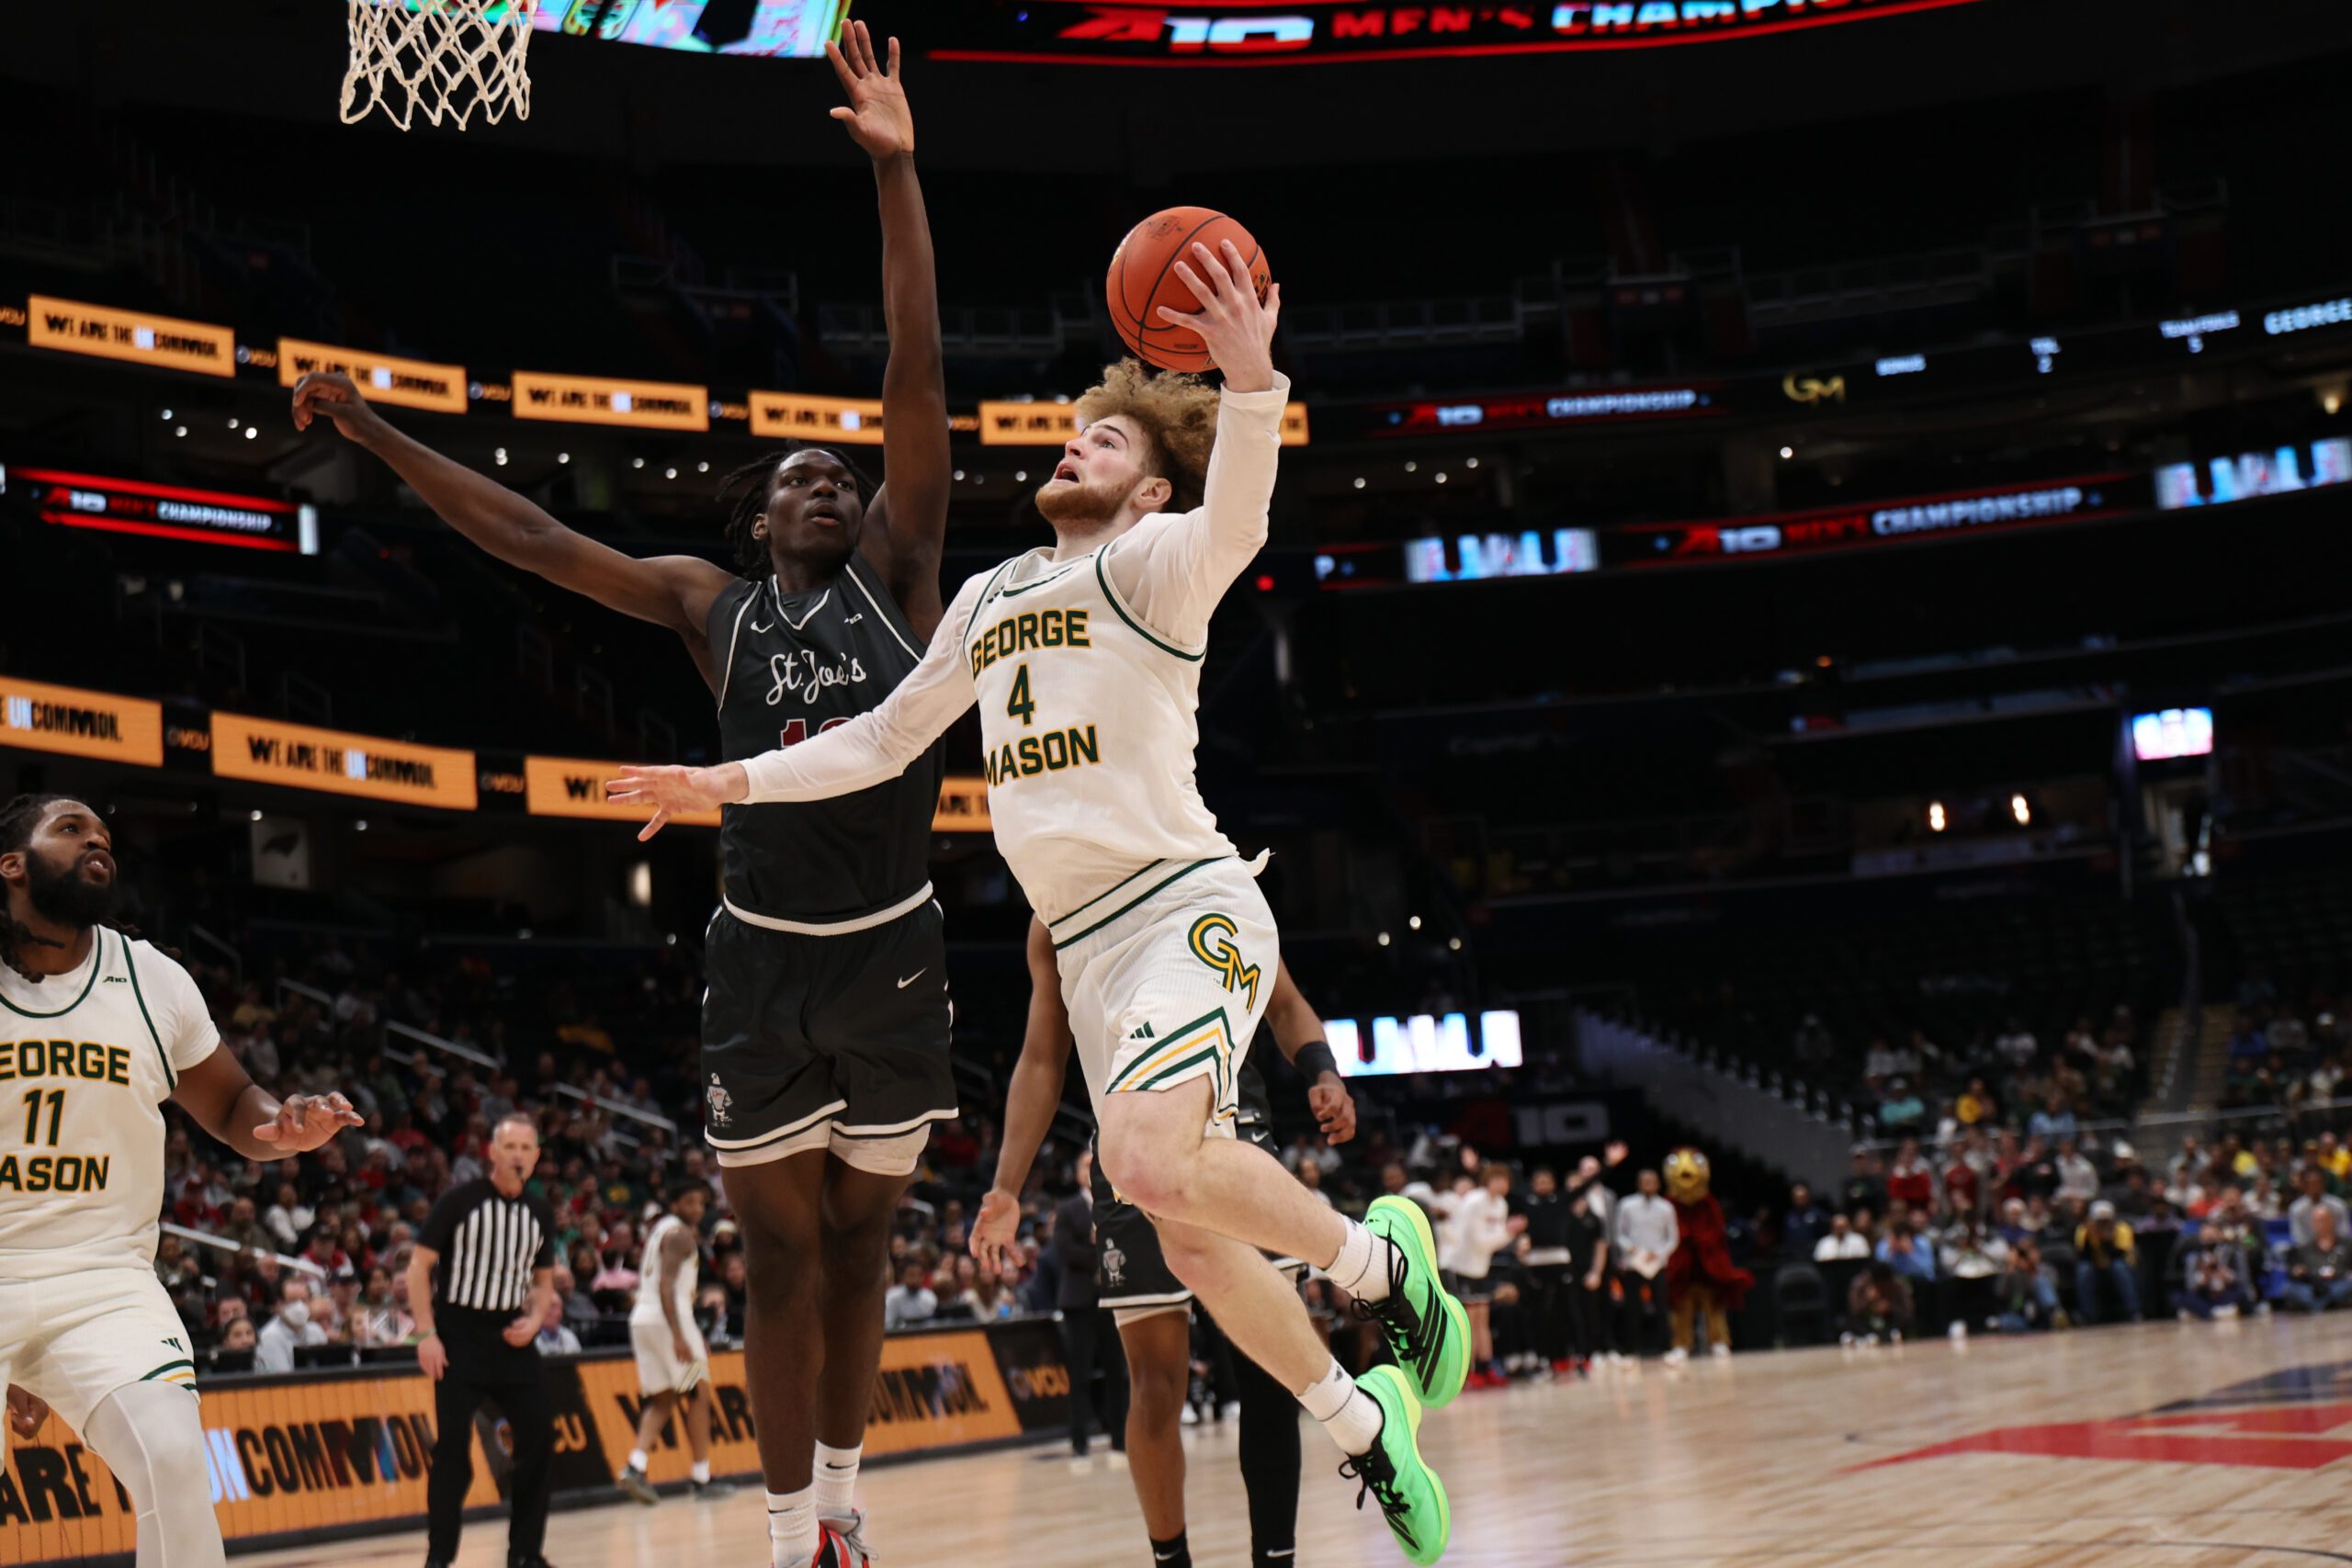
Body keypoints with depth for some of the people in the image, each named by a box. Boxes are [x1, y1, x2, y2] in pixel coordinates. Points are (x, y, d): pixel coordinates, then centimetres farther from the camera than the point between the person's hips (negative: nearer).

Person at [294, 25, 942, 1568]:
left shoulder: (896, 569, 2)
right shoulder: (710, 602, 7)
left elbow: (919, 375, -7)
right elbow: (527, 535, 8)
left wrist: (896, 172, -14)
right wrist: (376, 431, 5)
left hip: (892, 952, 0)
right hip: (764, 957, 0)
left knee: (862, 1235, 12)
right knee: (784, 1250, 3)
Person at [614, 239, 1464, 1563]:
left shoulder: (1154, 563, -3)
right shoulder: (989, 599, 19)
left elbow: (1235, 522, -28)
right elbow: (886, 739, 28)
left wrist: (1252, 387, -44)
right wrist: (735, 783, 22)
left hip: (1188, 907, -7)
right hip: (1087, 944, 7)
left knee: (1156, 1162, -31)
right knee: (1194, 1243, 5)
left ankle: (1381, 1258, -7)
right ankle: (1365, 1424, 21)